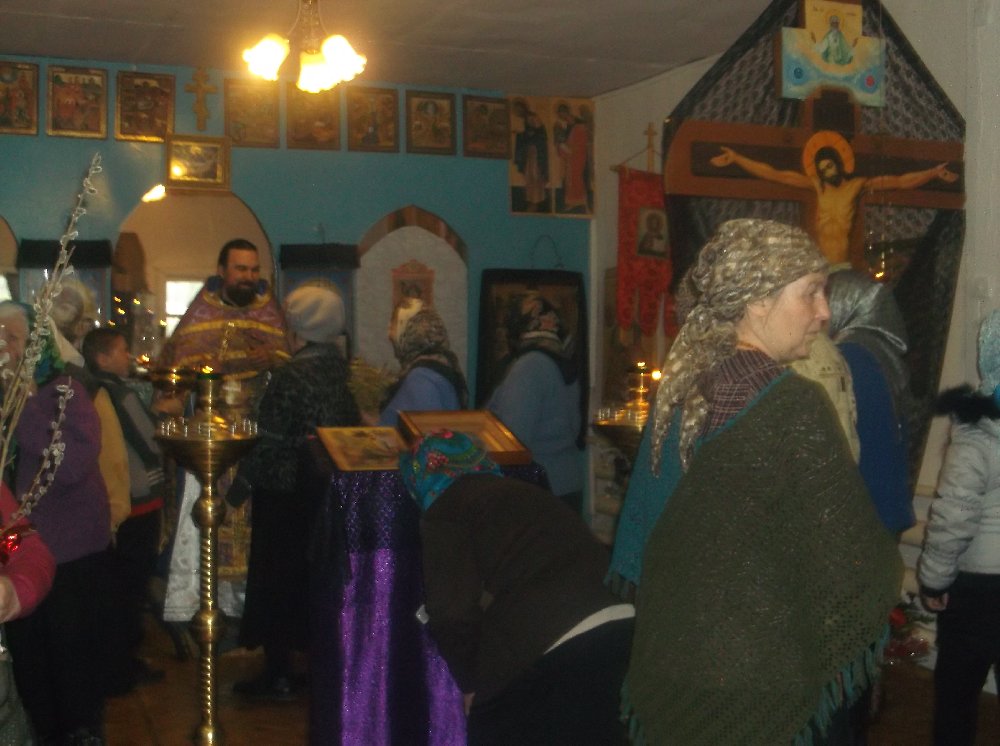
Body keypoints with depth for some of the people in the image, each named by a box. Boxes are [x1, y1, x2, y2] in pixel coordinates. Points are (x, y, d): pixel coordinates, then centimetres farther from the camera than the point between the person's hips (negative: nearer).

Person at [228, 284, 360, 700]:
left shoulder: (292, 377, -19)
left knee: (277, 578, 5)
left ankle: (277, 675, 11)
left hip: (284, 494, -7)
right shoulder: (341, 372, 1)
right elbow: (352, 428, 8)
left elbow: (269, 442, -17)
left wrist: (239, 488, -8)